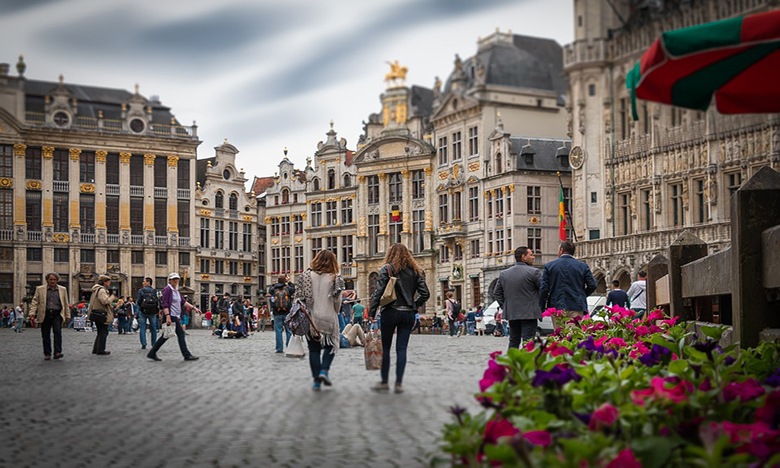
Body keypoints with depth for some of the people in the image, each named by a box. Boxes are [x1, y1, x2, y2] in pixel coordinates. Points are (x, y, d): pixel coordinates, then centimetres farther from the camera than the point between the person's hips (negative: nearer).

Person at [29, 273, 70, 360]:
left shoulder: (62, 290, 10)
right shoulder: (40, 289, 6)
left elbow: (66, 304, 14)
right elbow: (35, 301, 4)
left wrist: (68, 316, 12)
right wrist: (32, 313, -6)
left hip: (57, 314, 0)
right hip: (45, 315, 0)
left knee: (57, 331, -16)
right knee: (46, 335, 2)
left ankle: (57, 353, -17)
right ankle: (47, 354, 12)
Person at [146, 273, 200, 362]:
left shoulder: (176, 290, 19)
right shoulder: (167, 290, -10)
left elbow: (183, 302, 18)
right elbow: (164, 304, -17)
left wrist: (194, 307, 10)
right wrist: (167, 316, -26)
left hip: (176, 317, 10)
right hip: (171, 316, -10)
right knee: (180, 333, -7)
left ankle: (152, 353, 15)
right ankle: (187, 355, -2)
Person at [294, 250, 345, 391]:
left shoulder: (307, 275, 1)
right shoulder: (334, 278, -4)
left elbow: (299, 297, 0)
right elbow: (337, 301, -2)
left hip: (310, 318, 2)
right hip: (328, 317, -1)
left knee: (314, 349, 8)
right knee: (330, 345, 17)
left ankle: (317, 380, 6)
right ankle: (324, 370, -4)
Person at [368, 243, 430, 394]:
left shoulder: (387, 269, -3)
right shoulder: (415, 271, 8)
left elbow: (378, 292, -9)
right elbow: (425, 294, 4)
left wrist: (371, 313, -8)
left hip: (391, 312, -3)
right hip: (408, 314, 3)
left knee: (385, 347, 6)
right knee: (402, 348, 5)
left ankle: (384, 382, 9)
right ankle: (399, 383, 4)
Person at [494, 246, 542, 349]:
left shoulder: (504, 273, 9)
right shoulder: (533, 272, -10)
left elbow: (497, 292, 13)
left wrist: (503, 306, 15)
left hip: (511, 314, 6)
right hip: (529, 313, -6)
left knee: (513, 342, 15)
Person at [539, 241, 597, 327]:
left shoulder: (549, 266, 3)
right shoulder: (583, 266, 4)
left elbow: (544, 288, 0)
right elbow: (592, 285, 2)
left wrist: (542, 307, 7)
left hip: (556, 307, 1)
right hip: (576, 308, 0)